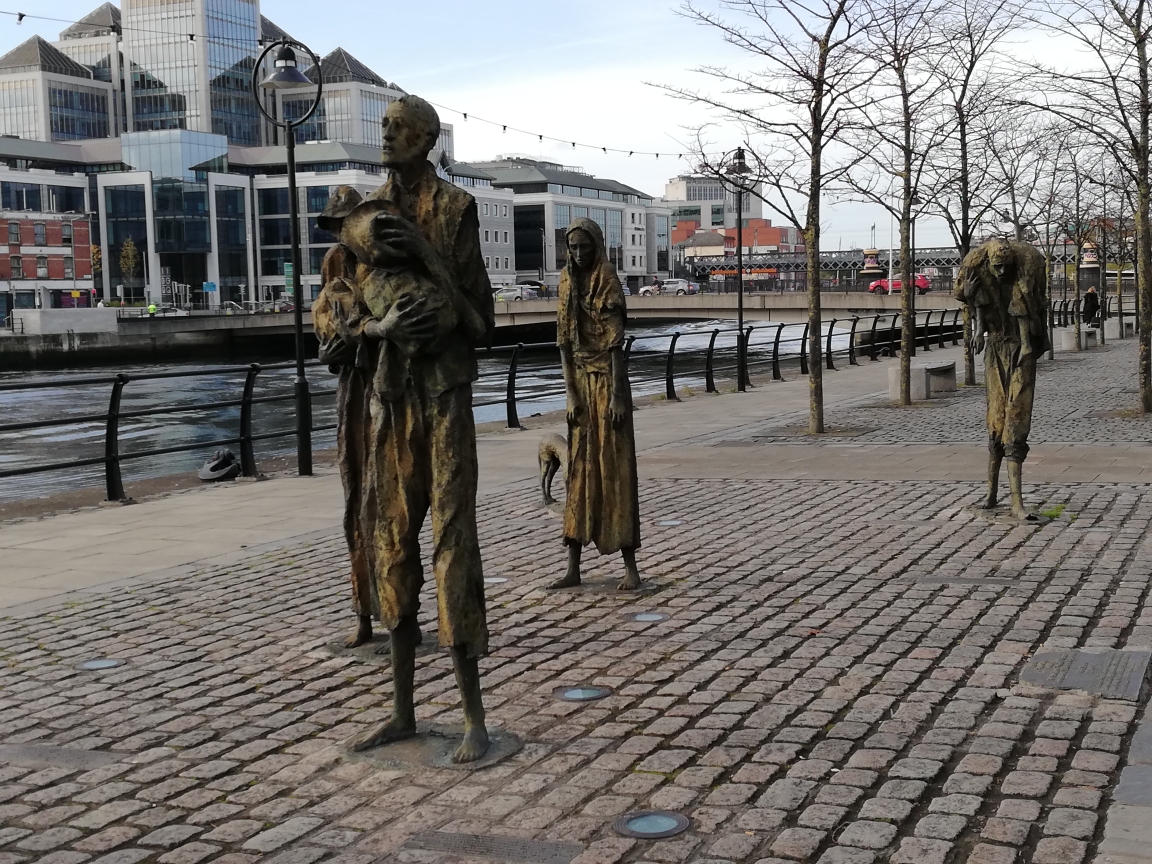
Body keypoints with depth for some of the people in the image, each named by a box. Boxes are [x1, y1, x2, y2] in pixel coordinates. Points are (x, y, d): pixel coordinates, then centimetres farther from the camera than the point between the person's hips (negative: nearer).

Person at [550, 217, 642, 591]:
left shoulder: (609, 283, -9)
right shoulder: (567, 283, 8)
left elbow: (616, 343, -13)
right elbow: (564, 342, 6)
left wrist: (617, 396, -17)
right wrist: (571, 394, -1)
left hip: (608, 381, -5)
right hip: (580, 382, 6)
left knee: (616, 469, -4)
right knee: (579, 470, 6)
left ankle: (630, 565, 2)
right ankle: (573, 567, 10)